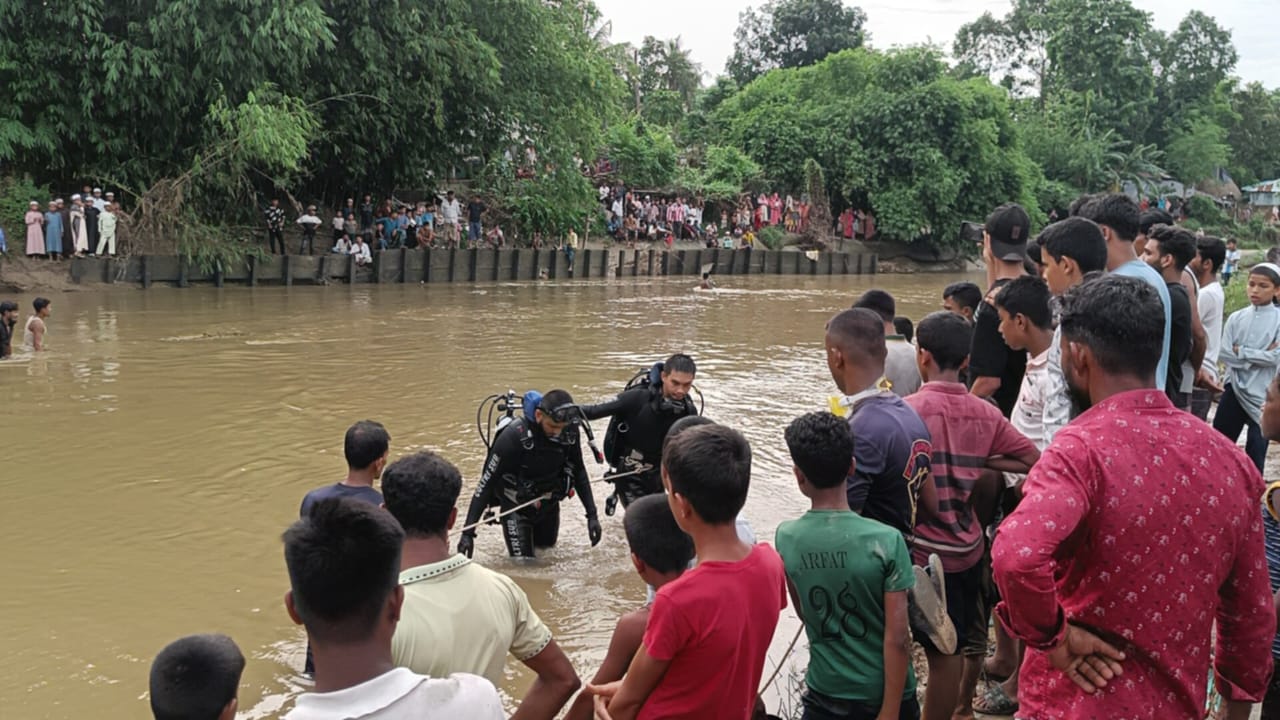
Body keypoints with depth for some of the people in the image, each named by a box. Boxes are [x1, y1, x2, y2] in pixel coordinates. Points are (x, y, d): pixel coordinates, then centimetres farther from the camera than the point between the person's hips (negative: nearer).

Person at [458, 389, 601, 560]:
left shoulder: (570, 431, -19)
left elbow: (578, 472, -2)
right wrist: (468, 532, -28)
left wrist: (592, 514, -6)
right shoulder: (514, 435, -33)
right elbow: (487, 482, -27)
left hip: (548, 503, 5)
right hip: (517, 505, -4)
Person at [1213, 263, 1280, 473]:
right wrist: (1259, 356, -12)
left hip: (1263, 394, -3)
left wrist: (1240, 351, -10)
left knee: (1256, 448, 5)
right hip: (1234, 388, 3)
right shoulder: (1236, 318, 3)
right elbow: (1224, 354, -6)